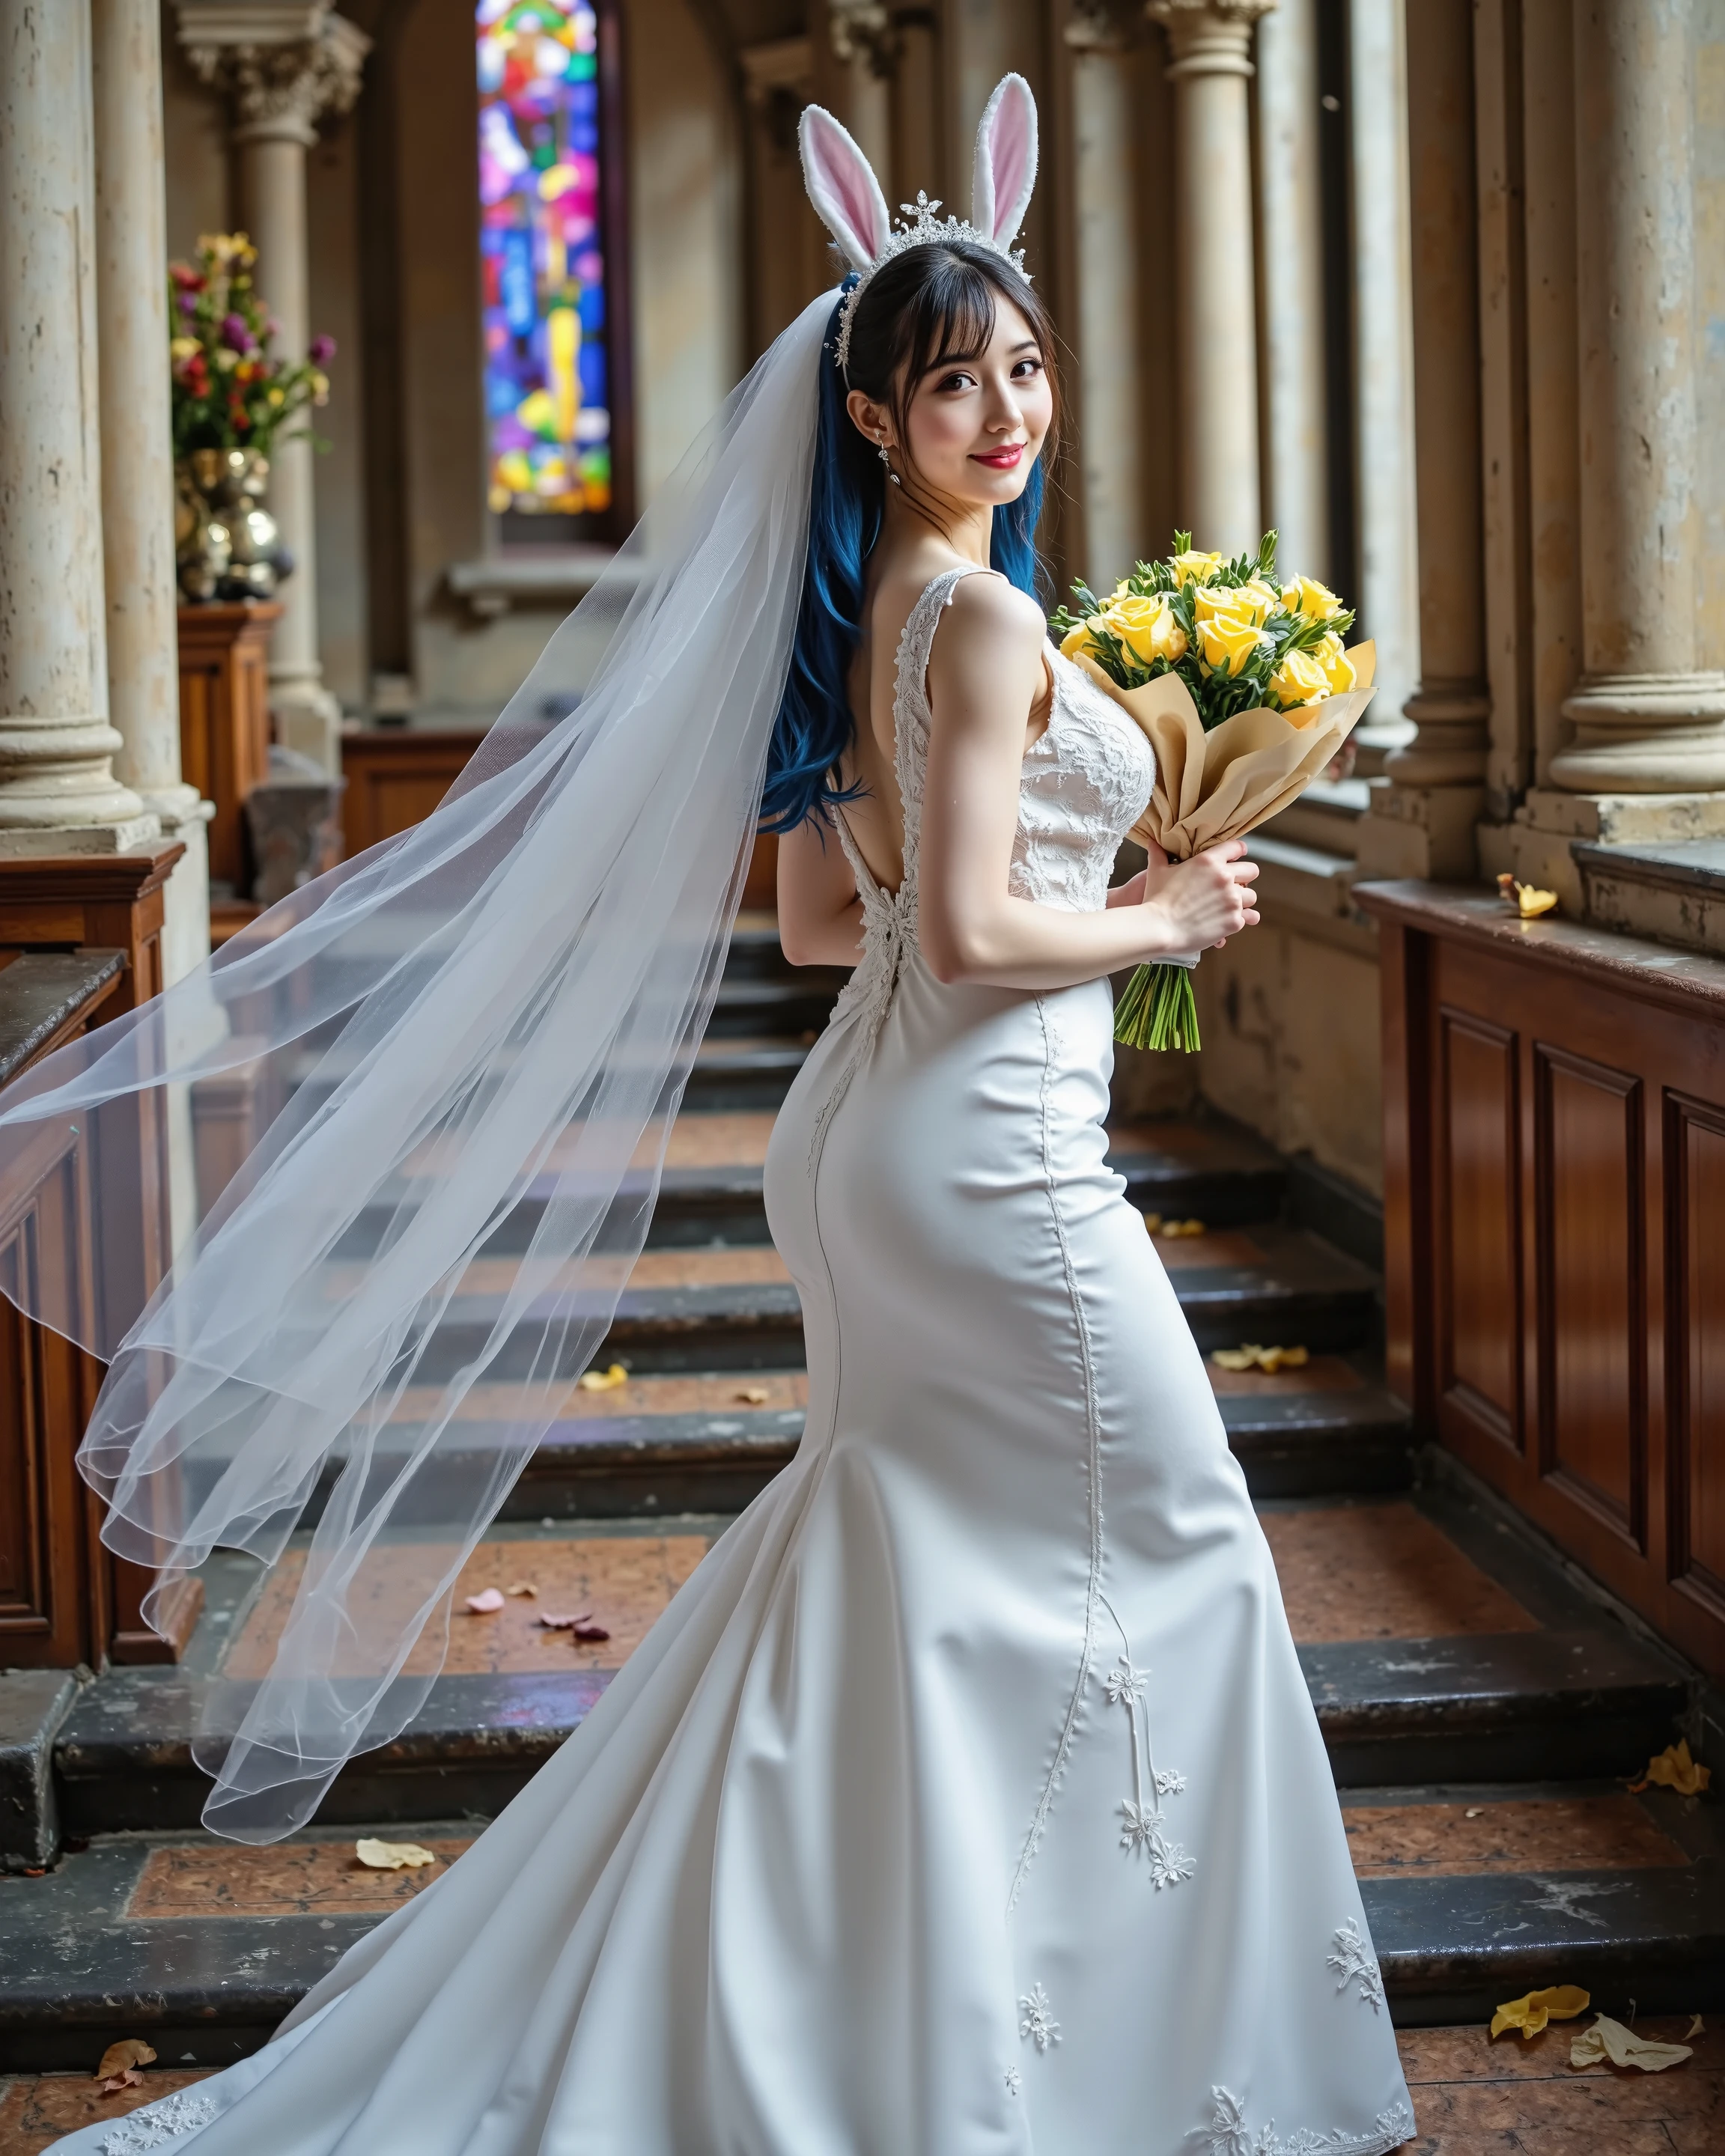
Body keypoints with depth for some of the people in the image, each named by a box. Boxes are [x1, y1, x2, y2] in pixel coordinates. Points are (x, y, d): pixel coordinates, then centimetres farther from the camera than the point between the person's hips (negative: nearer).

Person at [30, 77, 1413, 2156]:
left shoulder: (858, 618, 11)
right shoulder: (983, 614, -17)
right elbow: (976, 932, -23)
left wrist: (1094, 888, 15)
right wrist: (1161, 921, -7)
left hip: (864, 1127, 9)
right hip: (987, 1148, -9)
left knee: (899, 1545, 20)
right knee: (1171, 1544, 5)